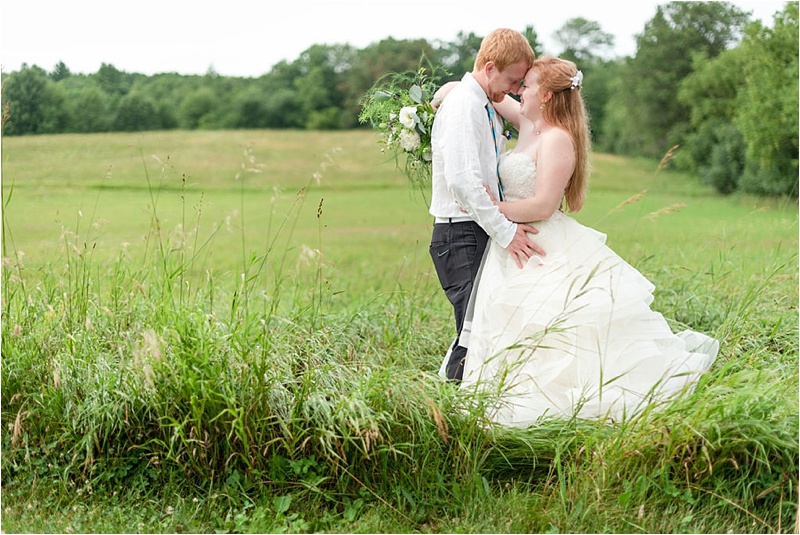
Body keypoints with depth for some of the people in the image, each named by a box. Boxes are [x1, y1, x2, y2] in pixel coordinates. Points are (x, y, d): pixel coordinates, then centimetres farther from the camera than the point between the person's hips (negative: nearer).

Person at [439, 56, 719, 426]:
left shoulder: (557, 139, -13)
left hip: (544, 253, -9)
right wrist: (454, 88, 11)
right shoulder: (528, 124, 11)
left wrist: (494, 208, -14)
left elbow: (543, 206, -20)